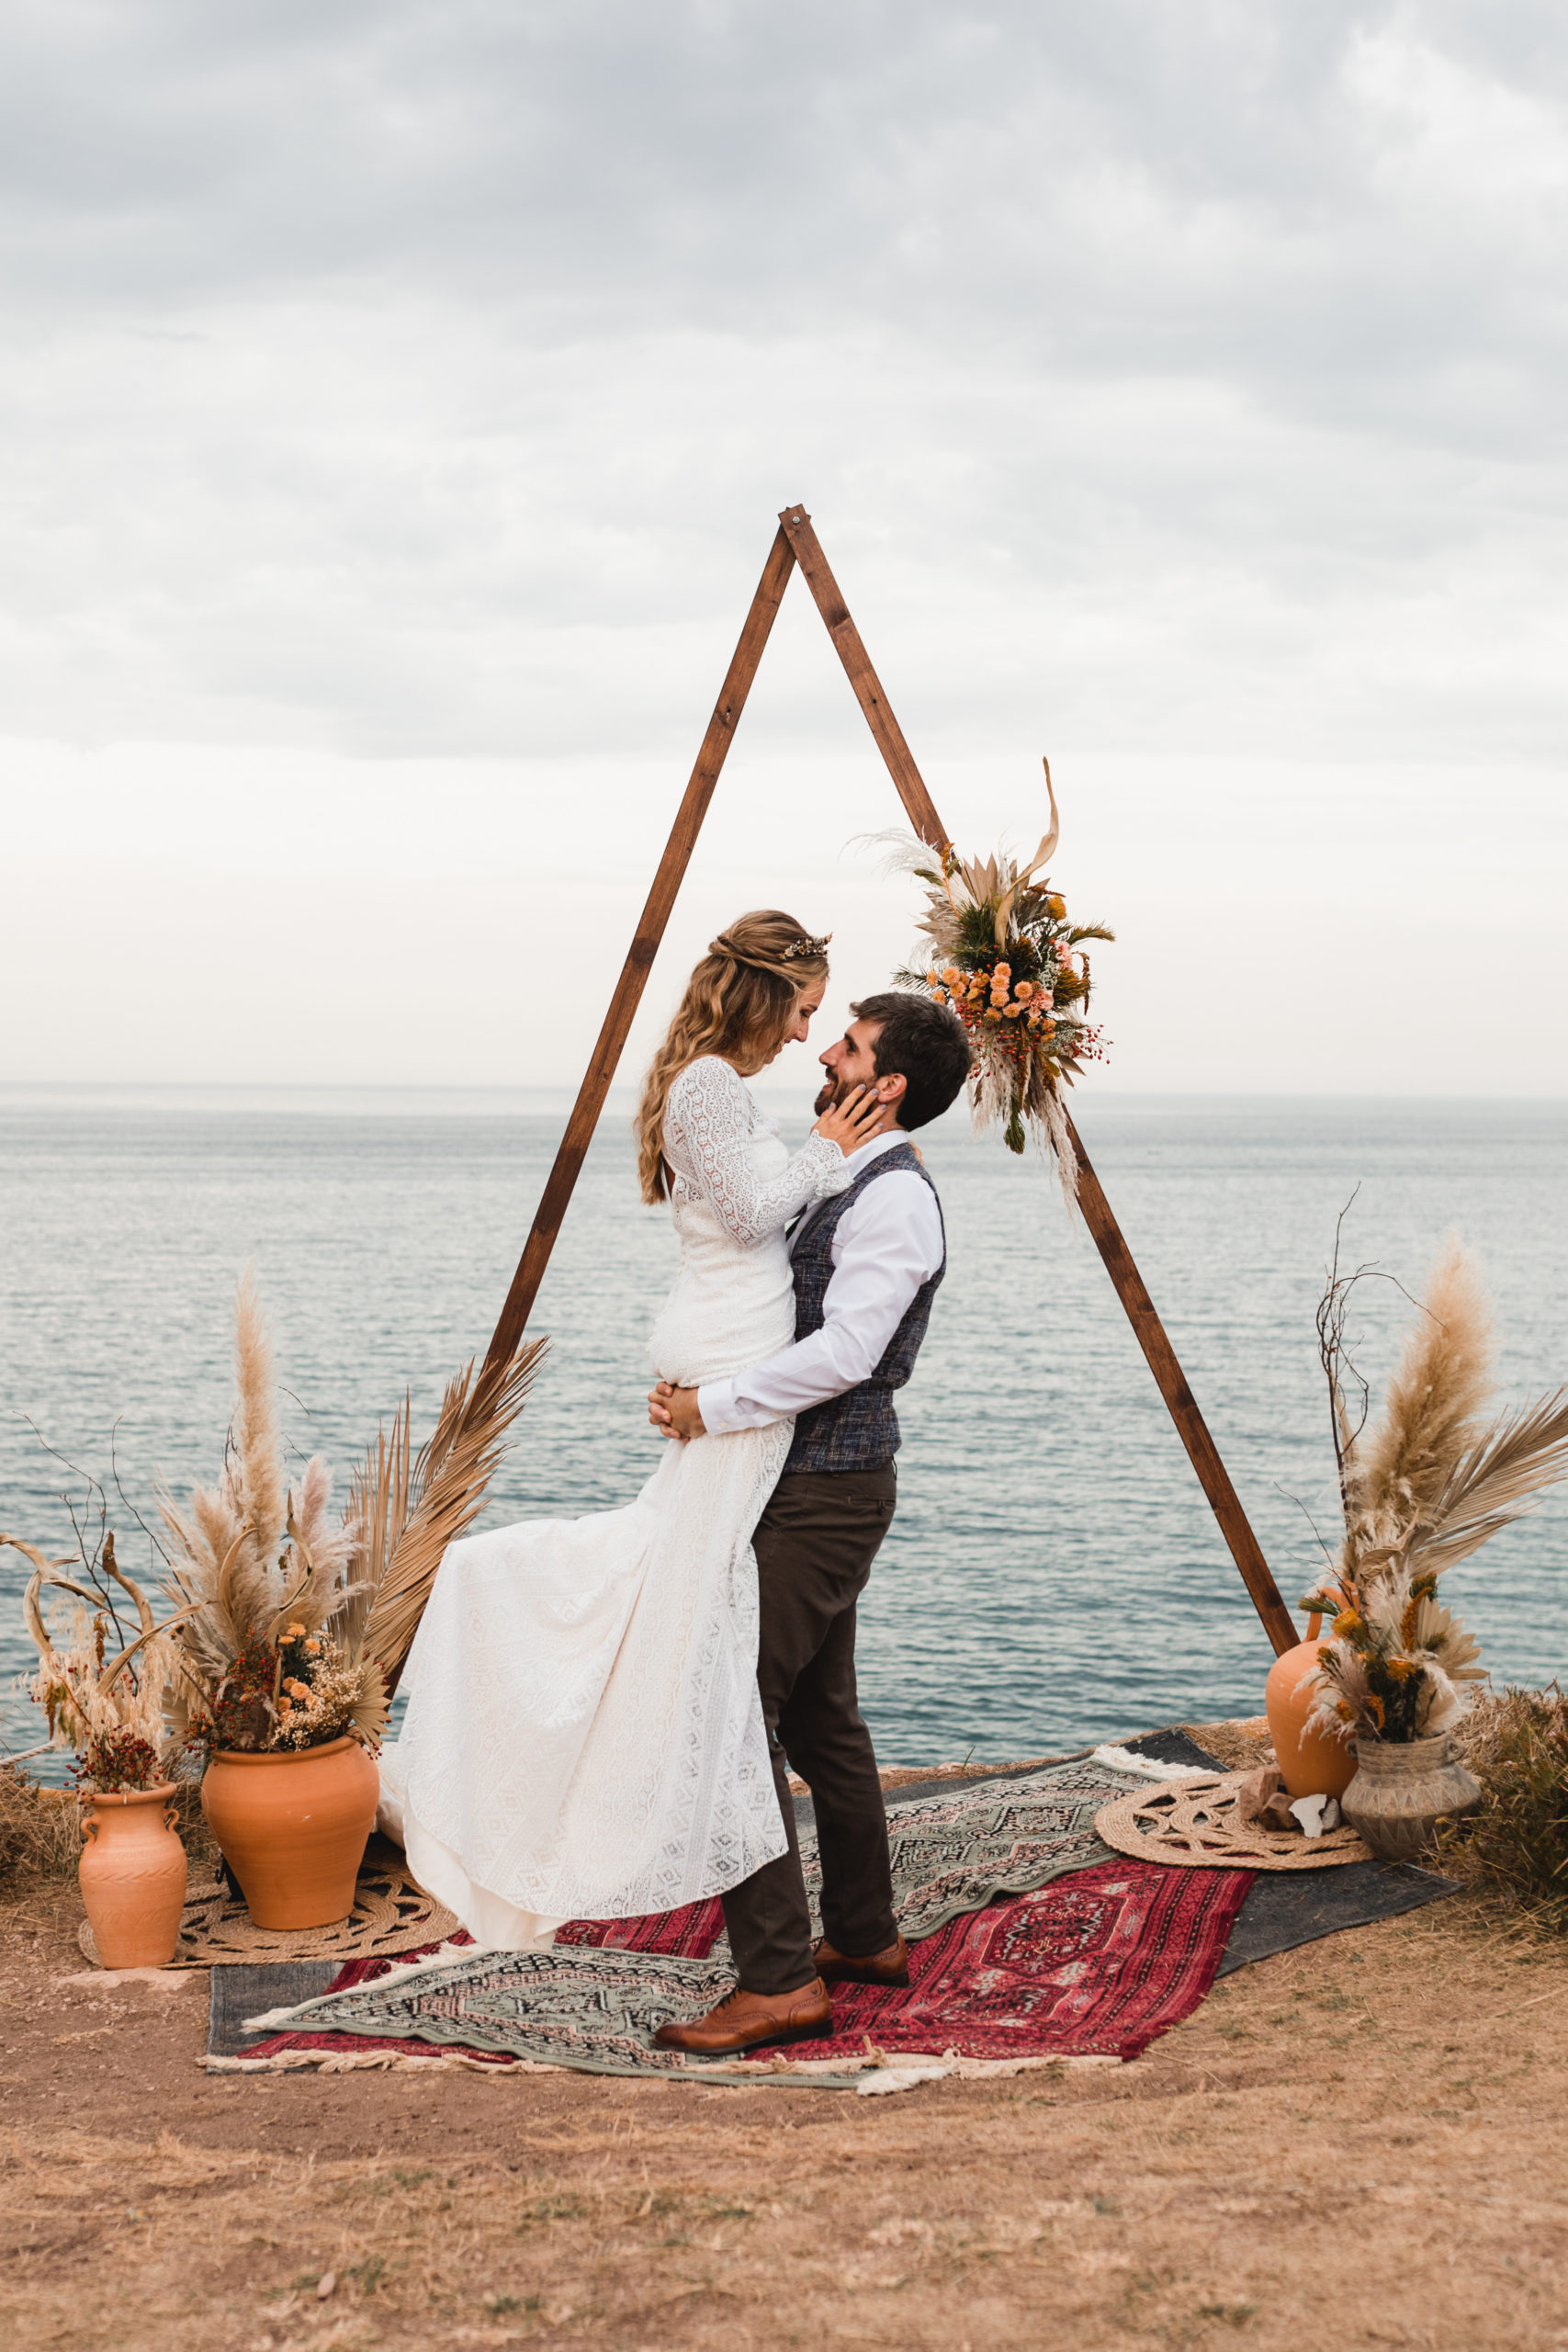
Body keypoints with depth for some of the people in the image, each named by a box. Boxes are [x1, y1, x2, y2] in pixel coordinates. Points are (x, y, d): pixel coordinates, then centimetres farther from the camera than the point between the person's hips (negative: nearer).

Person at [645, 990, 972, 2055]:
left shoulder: (895, 1199, -16)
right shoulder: (848, 1181, 15)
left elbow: (842, 1352, -25)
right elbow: (791, 1319, 23)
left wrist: (713, 1407, -21)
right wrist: (698, 1386, 9)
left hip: (825, 1488, -11)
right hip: (815, 1478, 11)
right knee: (819, 1714, 18)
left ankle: (779, 1980, -11)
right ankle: (864, 1936, 29)